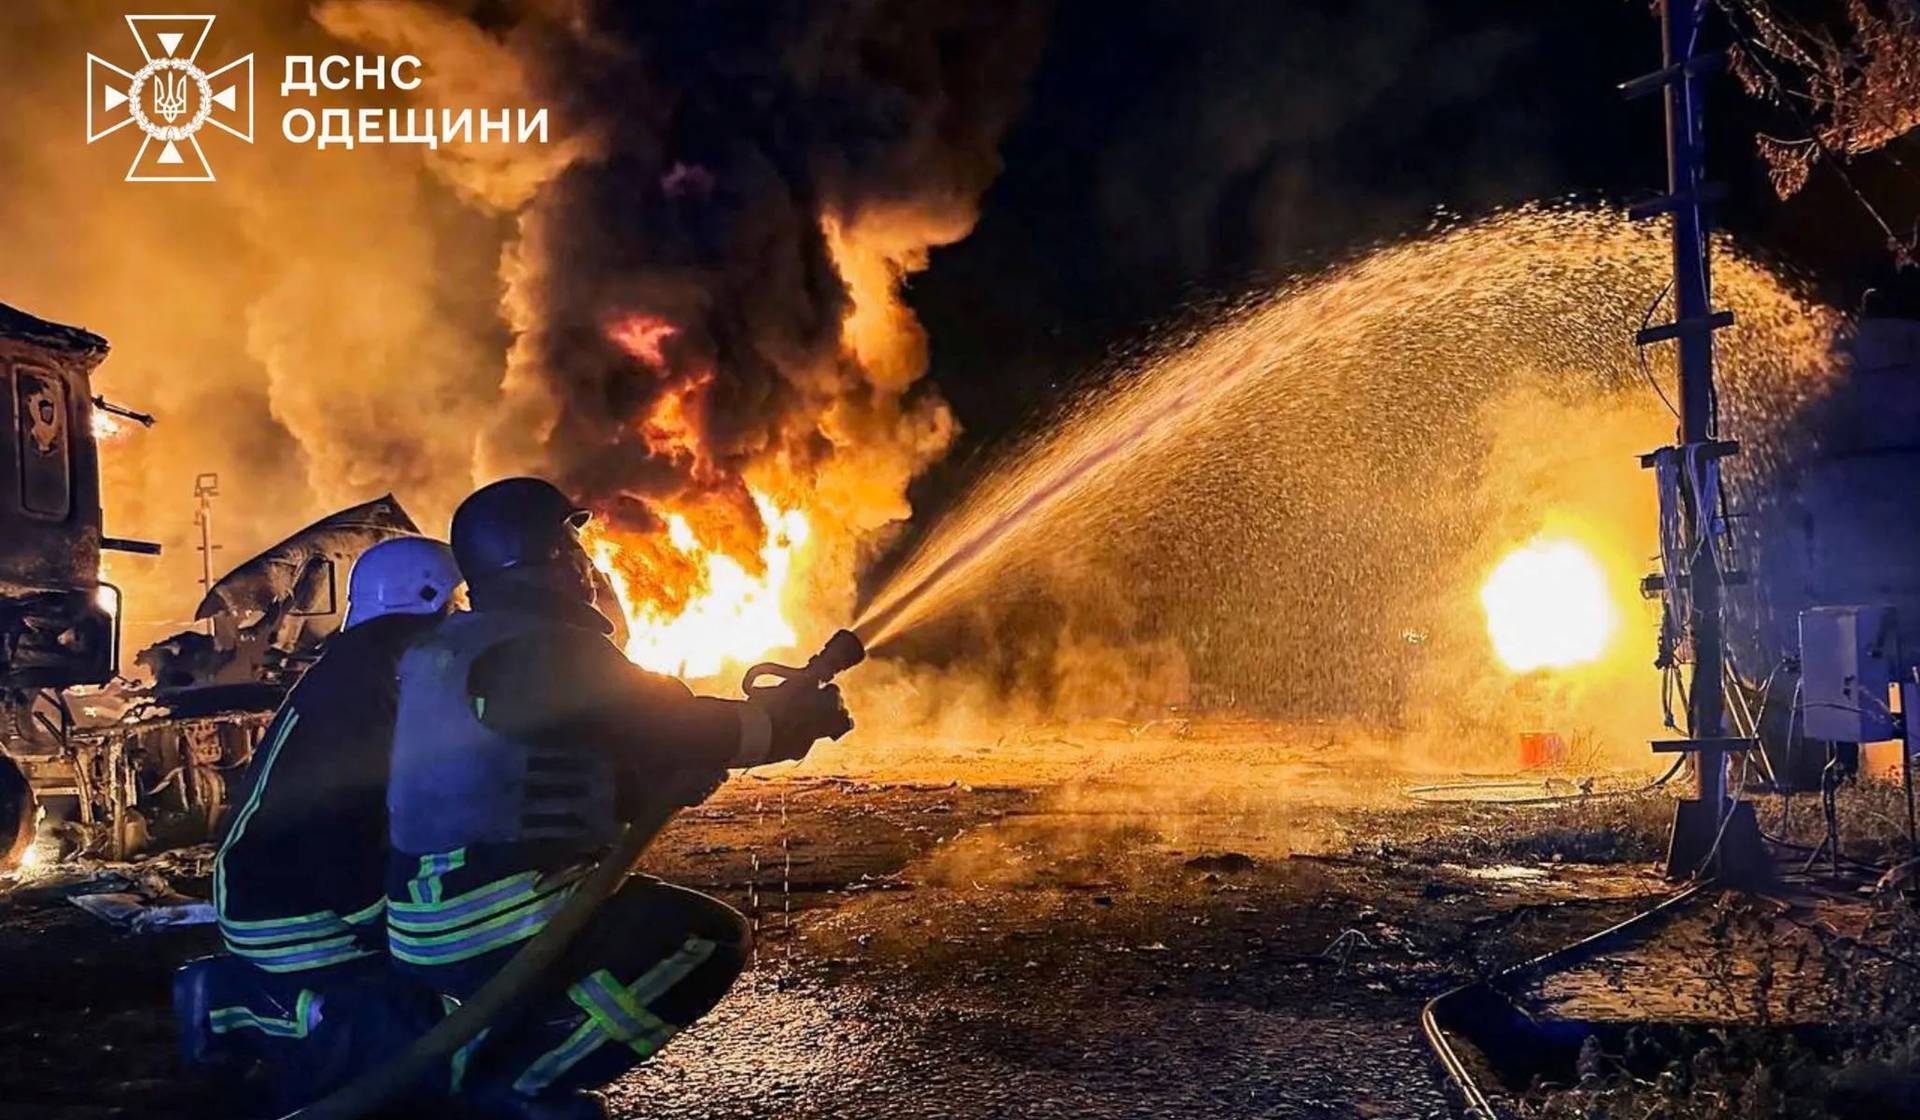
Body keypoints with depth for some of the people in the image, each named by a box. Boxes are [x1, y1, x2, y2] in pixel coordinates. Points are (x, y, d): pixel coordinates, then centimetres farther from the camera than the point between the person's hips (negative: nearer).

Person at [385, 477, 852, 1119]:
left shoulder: (449, 645, 17)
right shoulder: (550, 647, -14)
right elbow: (673, 727, -11)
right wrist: (795, 721, 6)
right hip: (493, 921, -10)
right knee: (712, 940, -8)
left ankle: (463, 1055, 19)